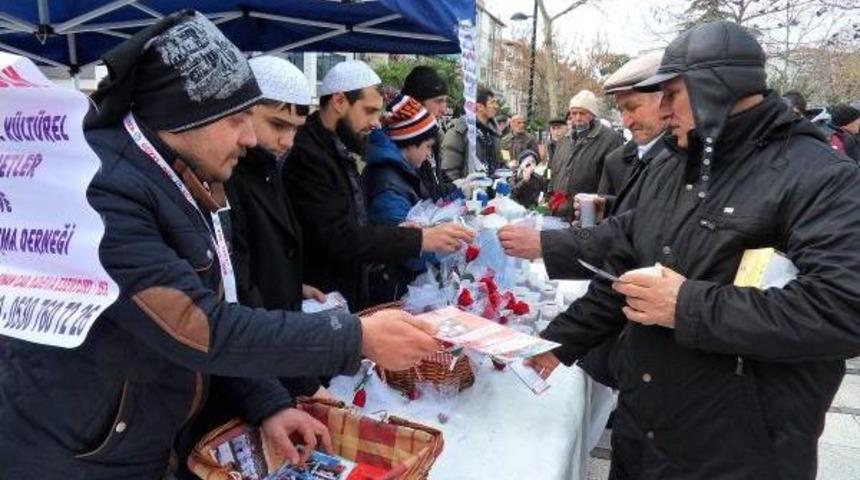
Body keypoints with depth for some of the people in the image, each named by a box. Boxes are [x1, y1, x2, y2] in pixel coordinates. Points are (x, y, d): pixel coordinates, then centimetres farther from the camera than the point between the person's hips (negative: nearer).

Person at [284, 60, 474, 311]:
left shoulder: (337, 149, 9)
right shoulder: (305, 155, -20)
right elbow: (340, 238, -26)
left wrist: (409, 232, -2)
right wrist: (421, 239, -24)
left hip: (348, 295, 9)